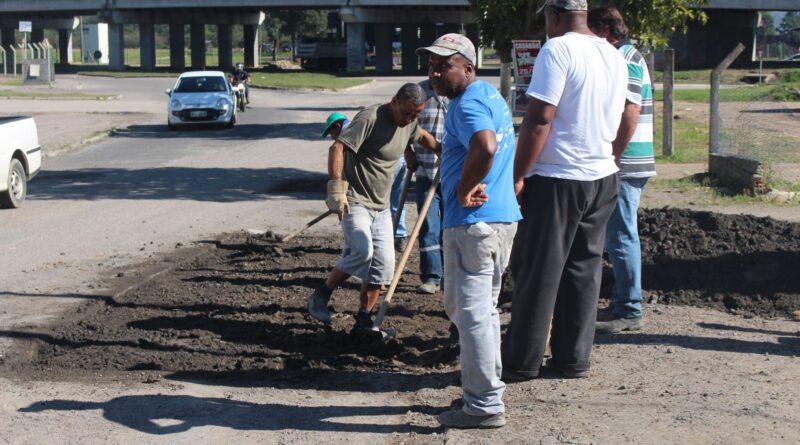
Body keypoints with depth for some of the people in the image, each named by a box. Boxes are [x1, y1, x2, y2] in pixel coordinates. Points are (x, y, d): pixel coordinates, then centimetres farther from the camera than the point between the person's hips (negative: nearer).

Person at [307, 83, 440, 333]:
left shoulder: (409, 124, 7)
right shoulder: (370, 118, -19)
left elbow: (423, 137, 32)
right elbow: (337, 148, -27)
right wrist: (337, 187, -33)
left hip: (381, 206, 8)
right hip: (355, 201, -8)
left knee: (383, 264, 3)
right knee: (362, 251, -25)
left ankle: (363, 319, 14)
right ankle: (321, 296, -5)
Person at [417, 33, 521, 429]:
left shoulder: (467, 104, -16)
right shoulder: (490, 94, 17)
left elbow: (485, 145, -36)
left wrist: (464, 189, -23)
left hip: (472, 222, -11)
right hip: (502, 215, 11)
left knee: (471, 312, -5)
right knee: (483, 309, 20)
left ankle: (484, 407, 0)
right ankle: (488, 390, 30)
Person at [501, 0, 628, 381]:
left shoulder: (558, 50, -14)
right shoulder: (614, 56, 10)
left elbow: (539, 119, -18)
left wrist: (518, 176, -14)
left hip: (556, 178, -7)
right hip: (602, 178, 7)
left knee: (538, 272, 0)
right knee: (584, 270, 12)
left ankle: (521, 362, 7)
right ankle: (575, 359, 17)